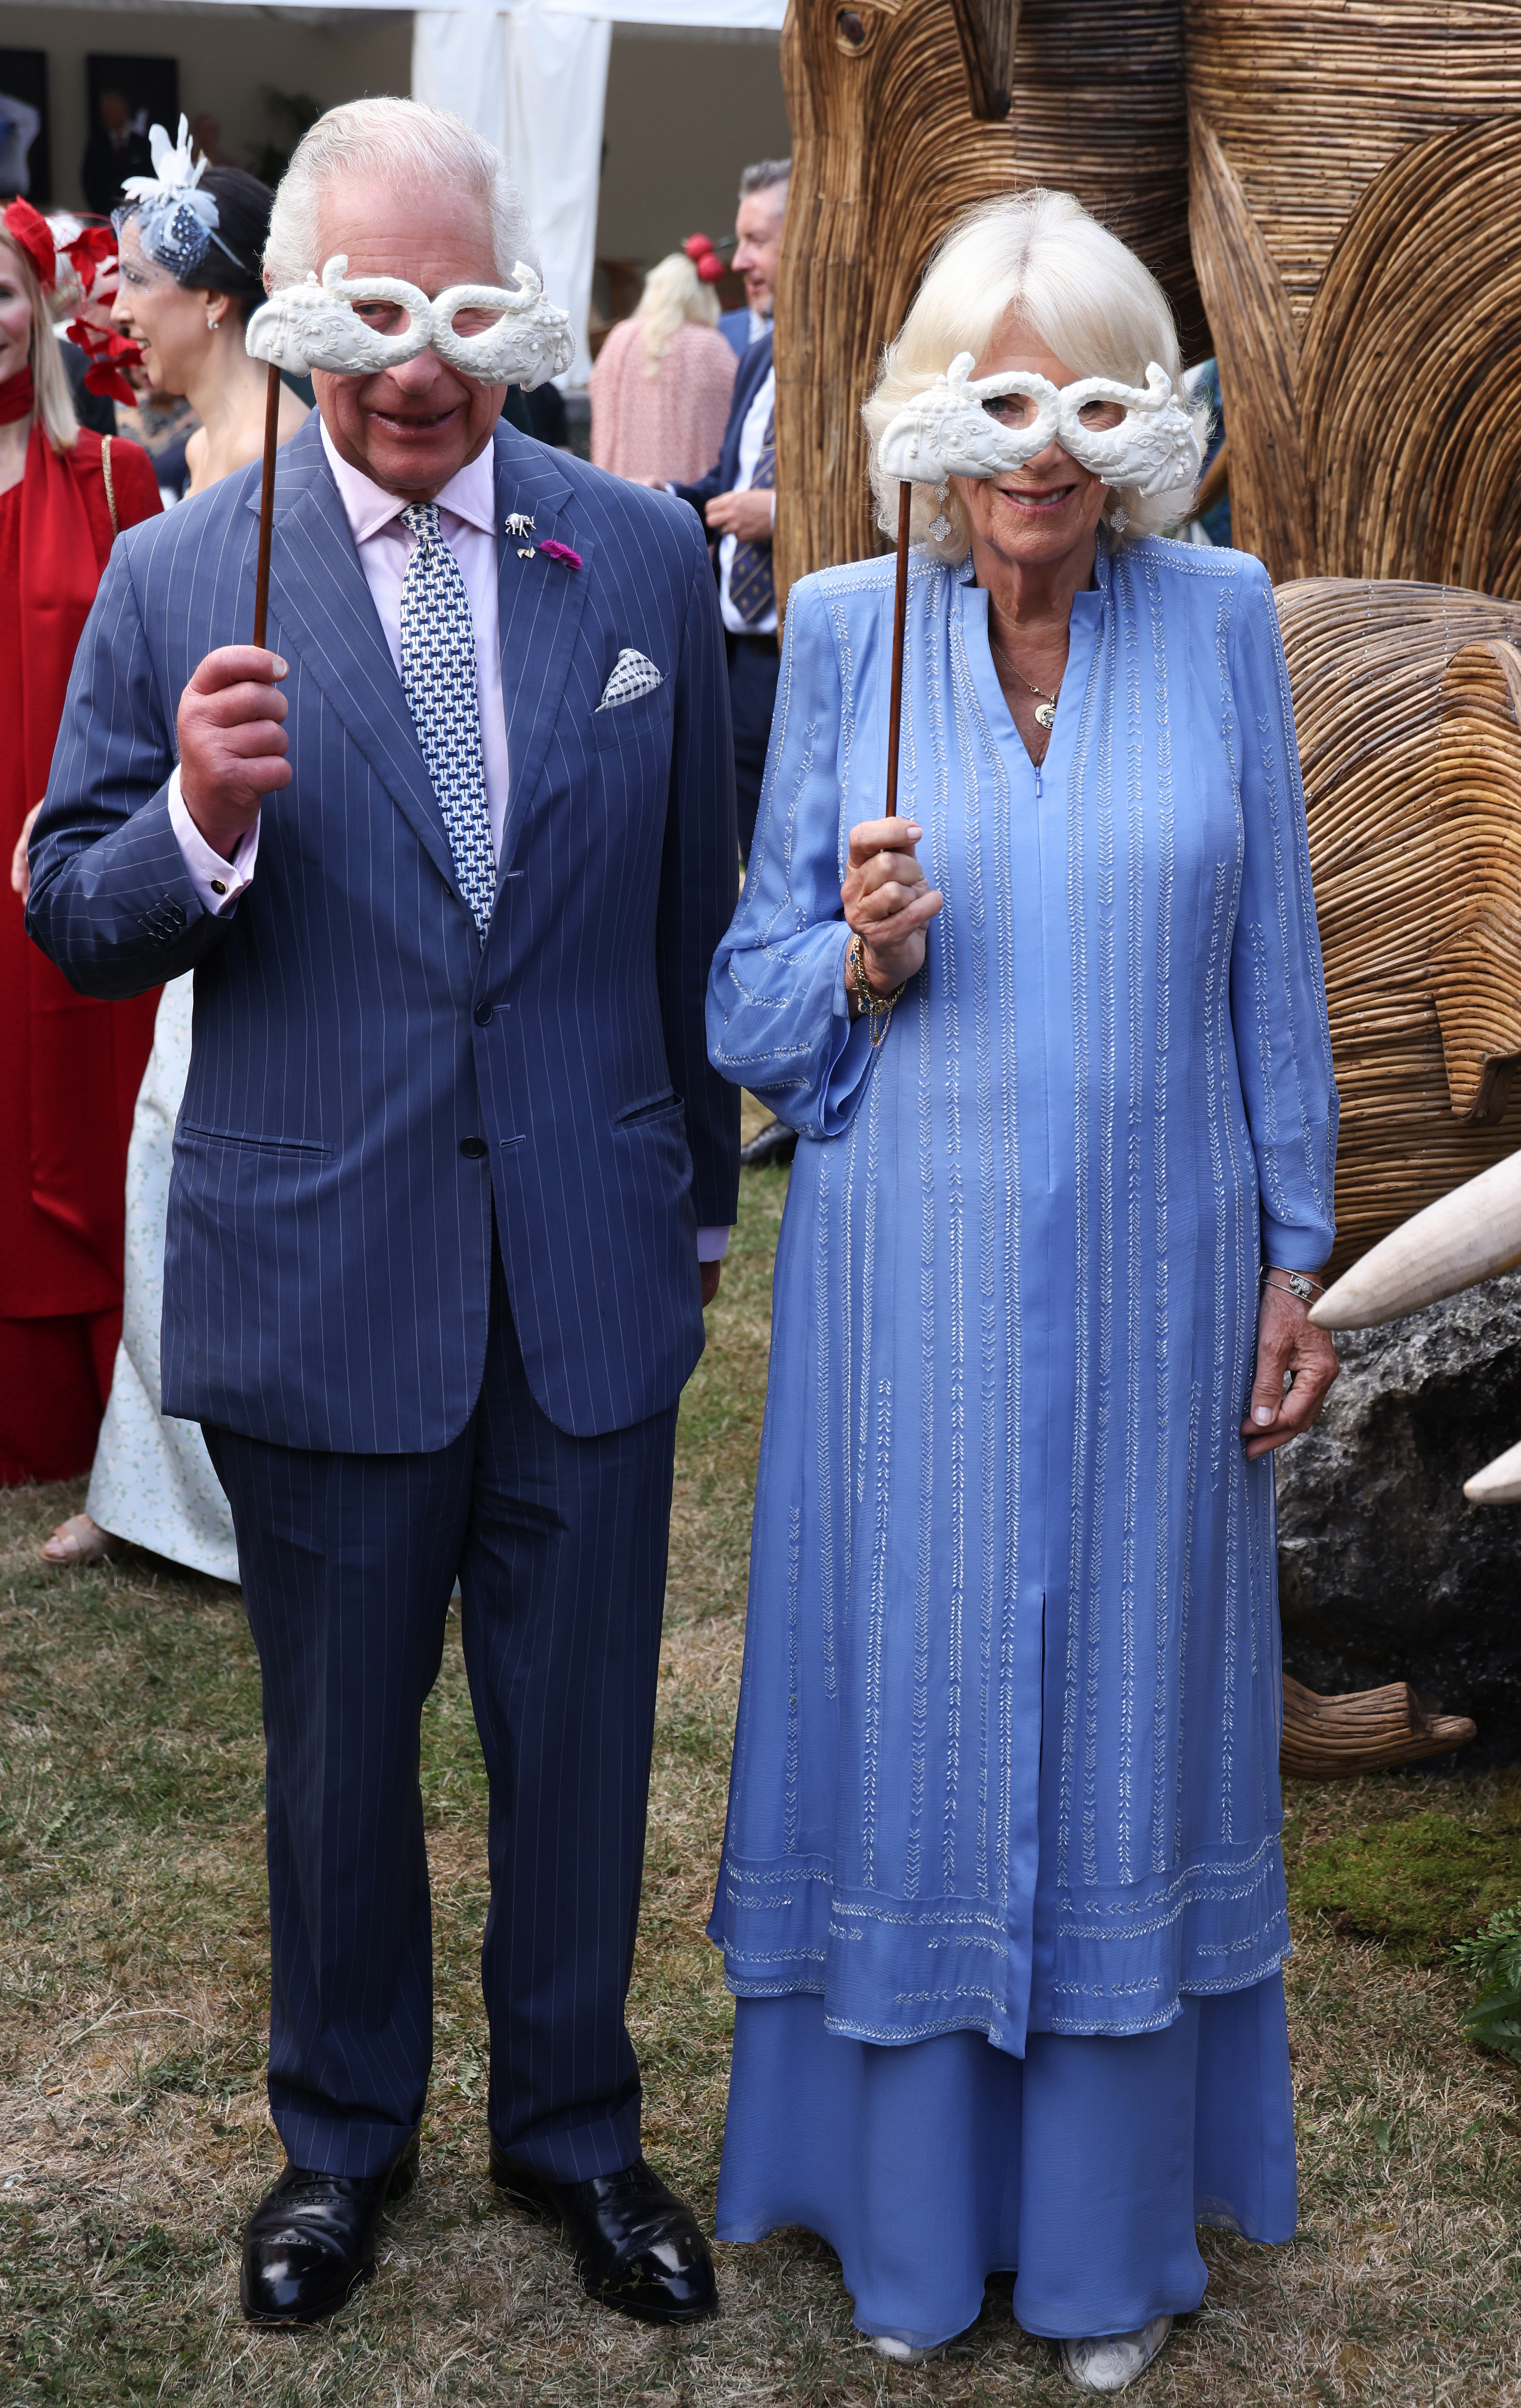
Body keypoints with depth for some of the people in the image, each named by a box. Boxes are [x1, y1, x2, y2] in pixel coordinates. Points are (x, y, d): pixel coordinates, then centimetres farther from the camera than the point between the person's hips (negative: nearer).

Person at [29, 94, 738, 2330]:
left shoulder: (643, 553, 0)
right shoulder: (180, 579, -5)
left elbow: (693, 906, 8)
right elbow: (76, 925, -2)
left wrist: (702, 1192, 14)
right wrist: (201, 823, -24)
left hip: (595, 1265, 2)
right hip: (318, 1280, -1)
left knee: (583, 1732, 14)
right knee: (338, 1746, 16)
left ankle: (572, 2123, 38)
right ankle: (344, 2129, 40)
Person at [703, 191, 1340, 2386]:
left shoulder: (1219, 618, 0)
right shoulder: (845, 626, -1)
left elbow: (1273, 968, 5)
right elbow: (757, 996, 3)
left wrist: (1298, 1259, 5)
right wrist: (860, 960, -19)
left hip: (1149, 1280, 1)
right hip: (911, 1277, 0)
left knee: (1129, 1709, 11)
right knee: (913, 1706, 9)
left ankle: (1114, 2226, 30)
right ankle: (910, 2205, 30)